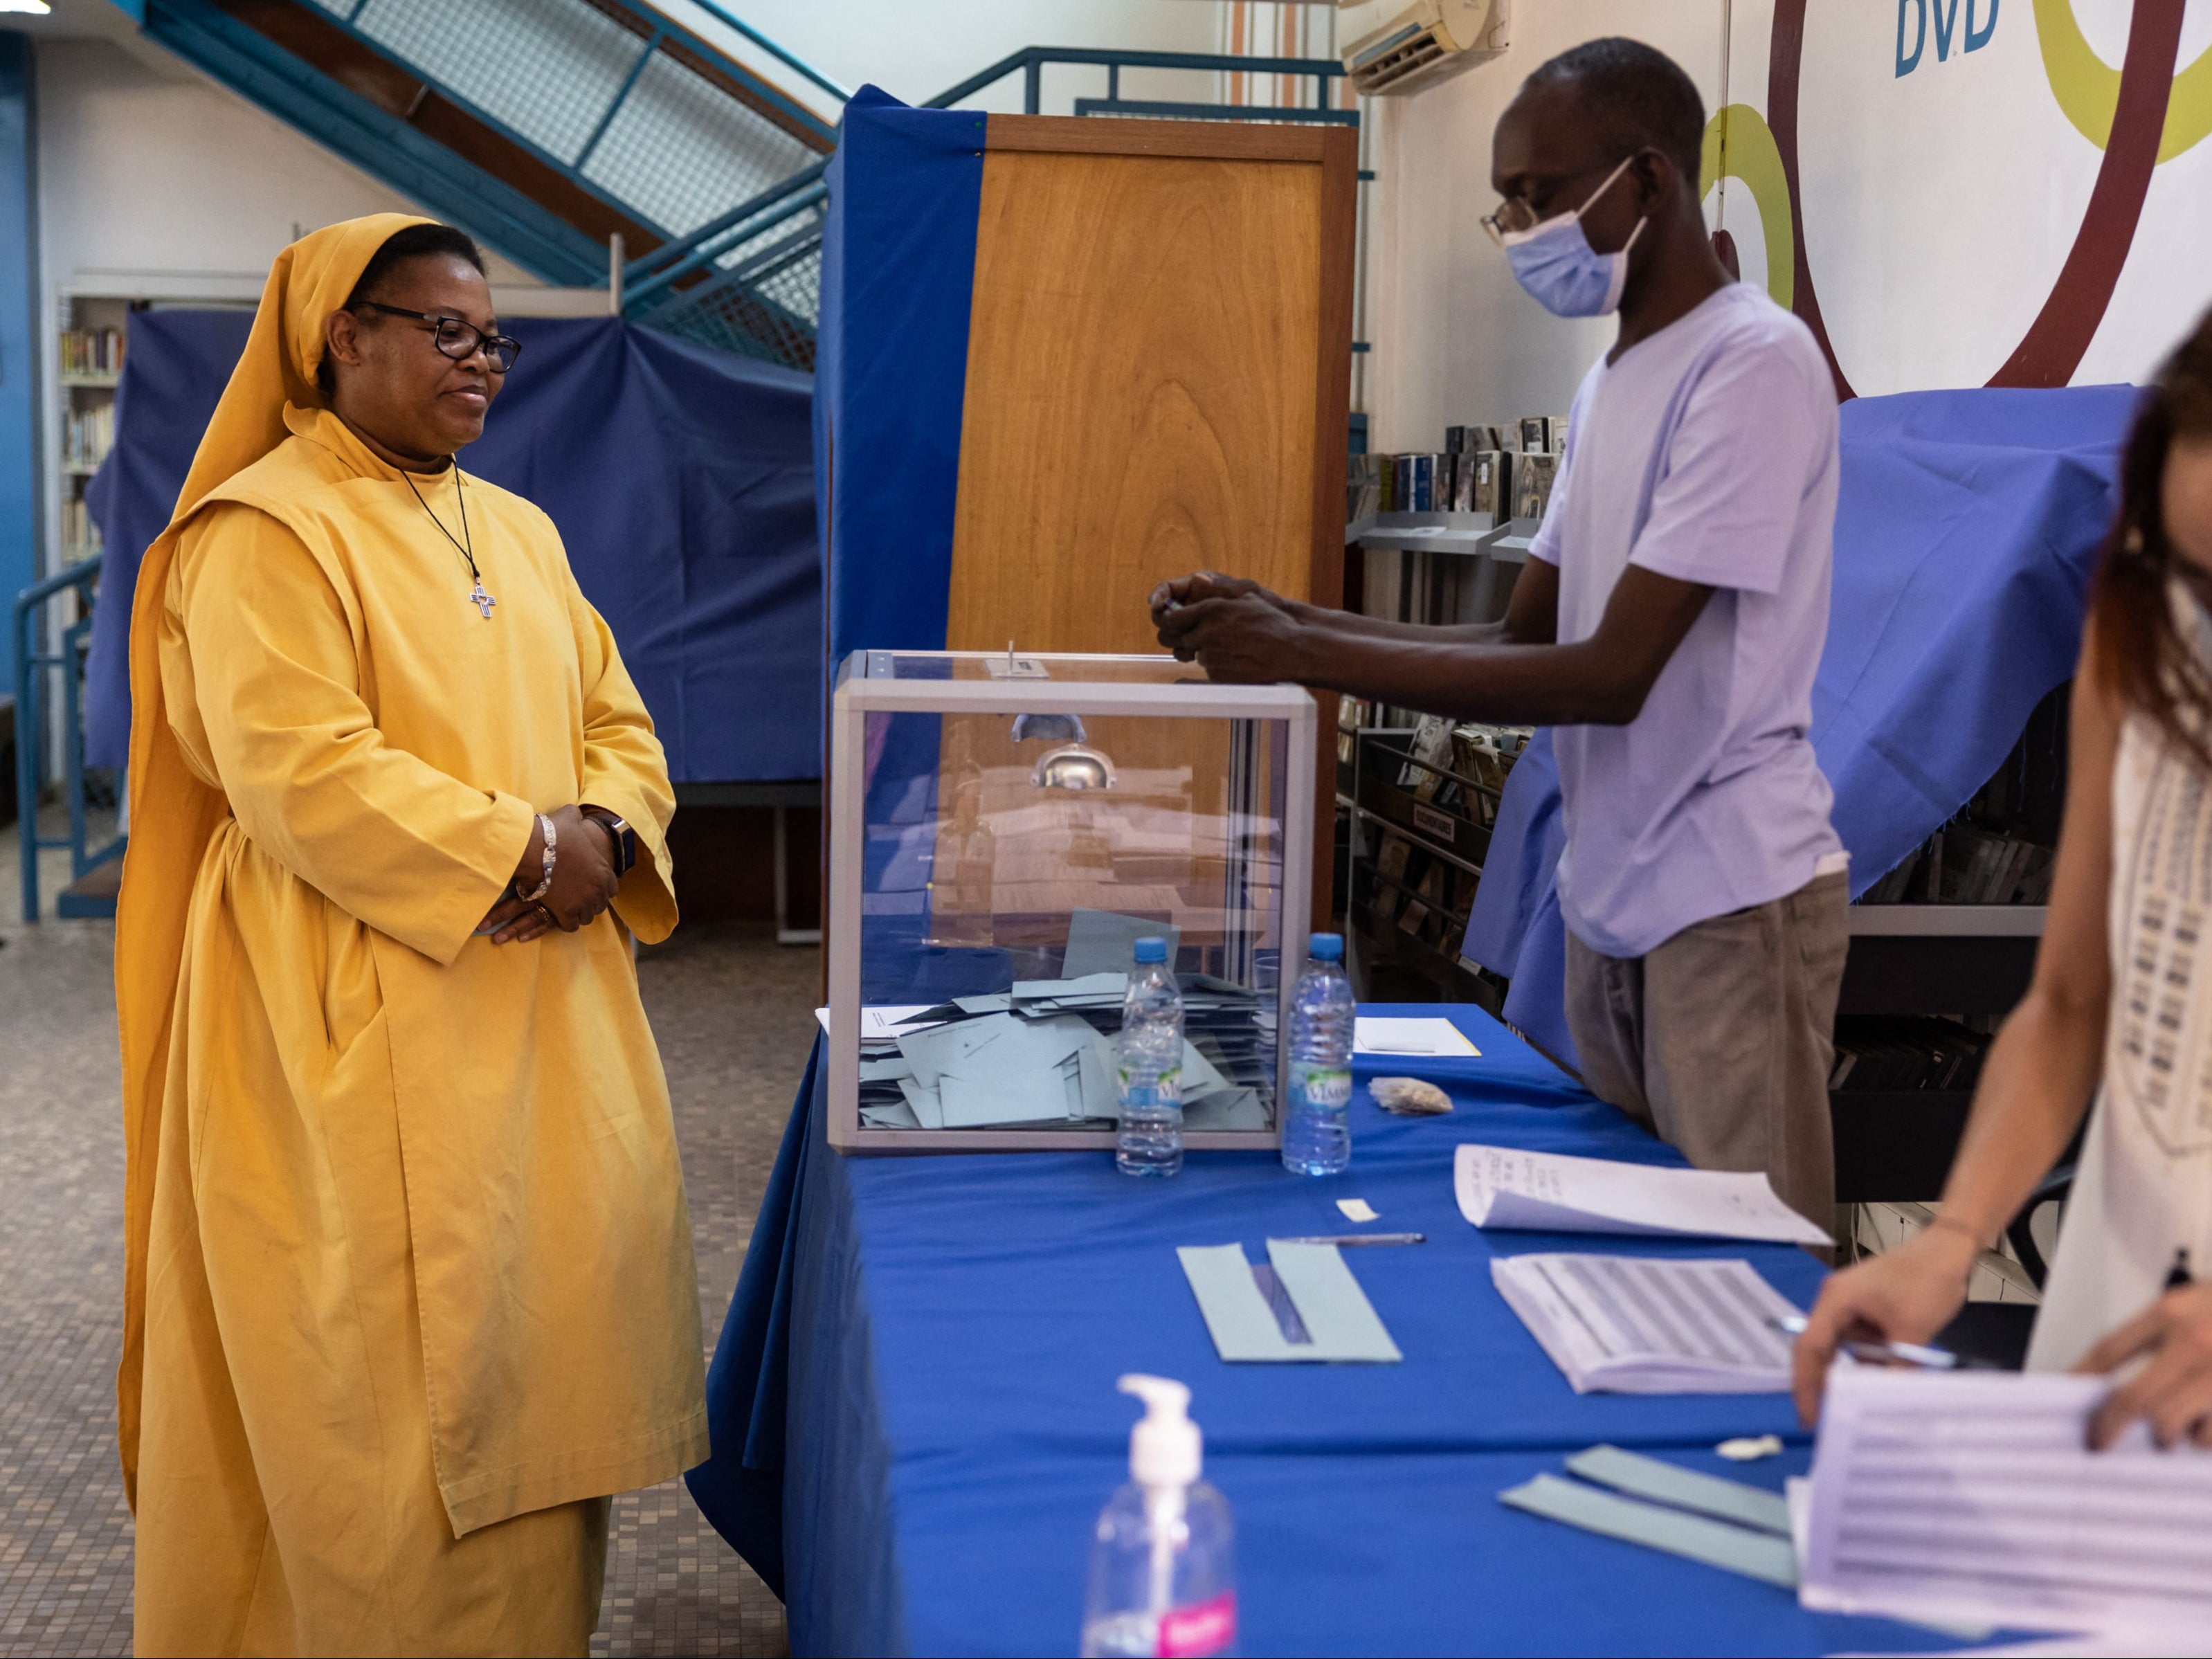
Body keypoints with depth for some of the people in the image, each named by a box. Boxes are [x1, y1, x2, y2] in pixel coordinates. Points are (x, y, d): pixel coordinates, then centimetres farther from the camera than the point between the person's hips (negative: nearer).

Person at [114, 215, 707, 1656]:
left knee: (543, 1318, 10)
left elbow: (618, 724, 17)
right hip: (367, 1028, -7)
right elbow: (301, 776, -18)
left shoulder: (521, 533, 17)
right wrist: (519, 851, -17)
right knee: (395, 1367, -2)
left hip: (550, 1001, 7)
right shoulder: (266, 533, -8)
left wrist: (604, 835, -5)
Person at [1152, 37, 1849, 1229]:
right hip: (1611, 900, 8)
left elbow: (1614, 675, -20)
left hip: (1730, 904, -8)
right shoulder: (1607, 383, 13)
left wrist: (1307, 657, -20)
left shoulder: (1754, 362, -15)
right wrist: (1283, 623, -2)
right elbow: (1526, 644, 11)